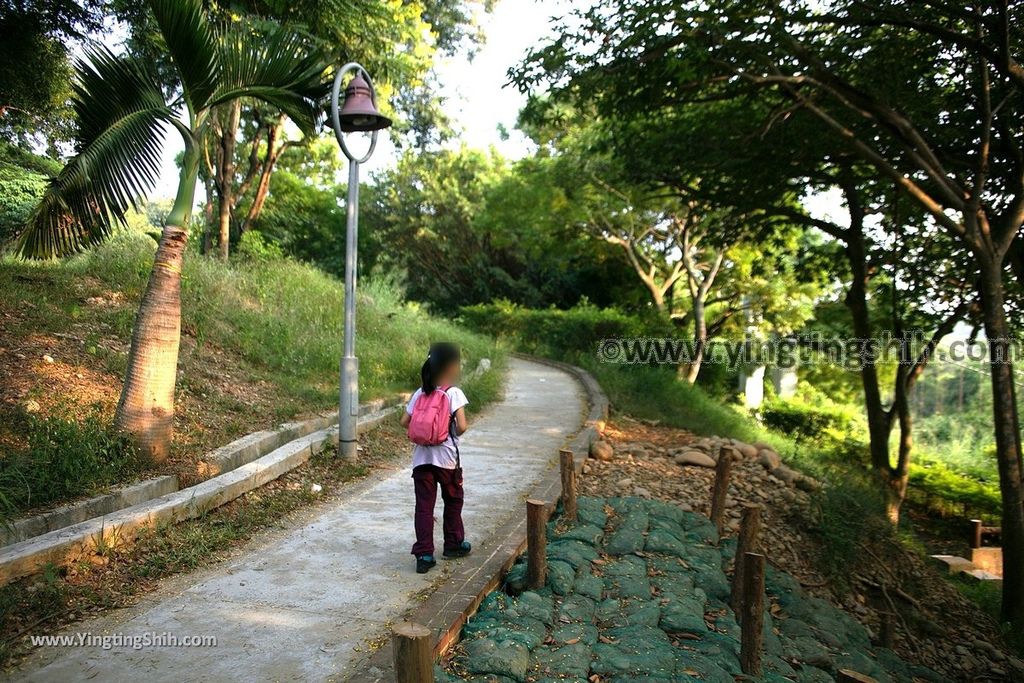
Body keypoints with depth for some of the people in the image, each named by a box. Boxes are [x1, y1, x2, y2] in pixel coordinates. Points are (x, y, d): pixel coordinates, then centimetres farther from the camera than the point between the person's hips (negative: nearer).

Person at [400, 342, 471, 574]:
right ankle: (453, 544, 32)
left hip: (421, 457, 3)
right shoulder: (453, 393, -11)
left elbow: (404, 422, 3)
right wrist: (456, 433, 1)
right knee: (453, 500, 18)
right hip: (447, 458, -3)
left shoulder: (420, 393, 3)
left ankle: (424, 555, 2)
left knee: (424, 505, 5)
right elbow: (461, 426, -19)